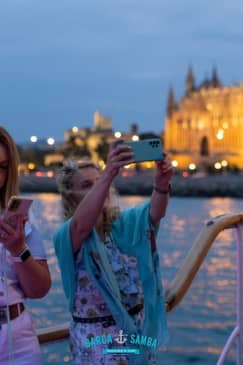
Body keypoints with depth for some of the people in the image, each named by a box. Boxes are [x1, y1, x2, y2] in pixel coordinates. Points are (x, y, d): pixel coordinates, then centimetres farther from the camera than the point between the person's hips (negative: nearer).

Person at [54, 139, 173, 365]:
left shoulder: (124, 224, -1)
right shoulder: (66, 236, -14)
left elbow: (154, 213, -20)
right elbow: (82, 225, -37)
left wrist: (161, 183, -43)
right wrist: (109, 174, -51)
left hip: (138, 328, 4)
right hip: (96, 336, -4)